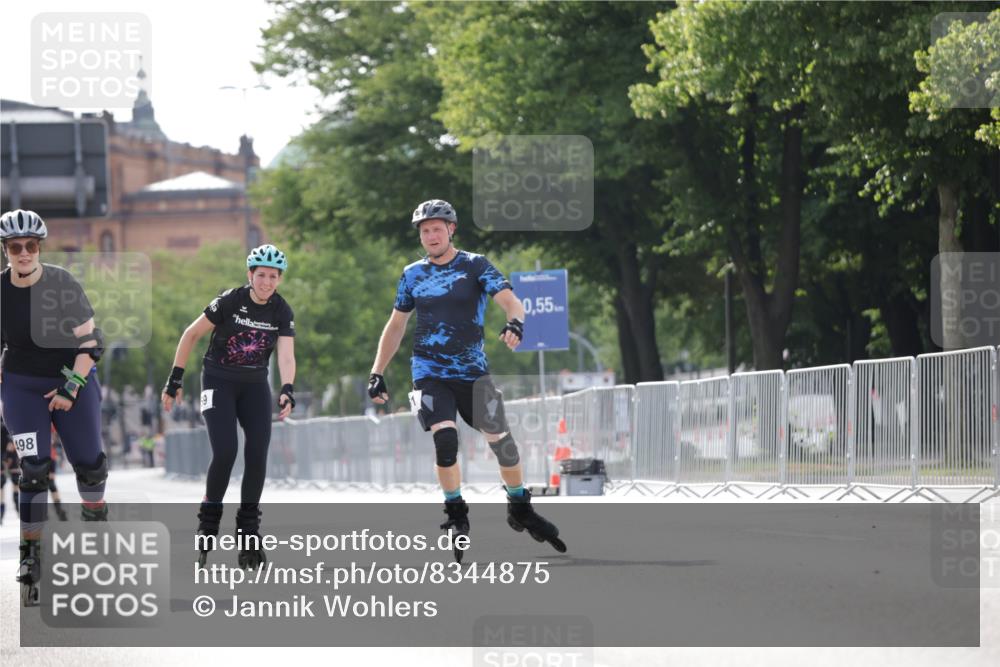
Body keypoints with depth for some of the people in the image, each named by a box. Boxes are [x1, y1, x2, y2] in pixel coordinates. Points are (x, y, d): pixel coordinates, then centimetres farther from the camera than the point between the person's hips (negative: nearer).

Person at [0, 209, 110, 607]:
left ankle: (95, 515, 37)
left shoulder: (62, 284, -16)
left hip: (73, 381, -1)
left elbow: (91, 342, -12)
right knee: (33, 470, -11)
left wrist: (71, 388, -16)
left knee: (88, 463, 5)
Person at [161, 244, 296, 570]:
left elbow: (286, 355, -18)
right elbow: (191, 334, -8)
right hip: (219, 381, -3)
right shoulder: (230, 301, -17)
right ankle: (208, 519, 3)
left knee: (258, 454, -10)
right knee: (225, 452, -18)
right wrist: (175, 380, -8)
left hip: (255, 384, 3)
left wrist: (287, 390, -36)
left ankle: (248, 528, 2)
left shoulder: (282, 311, -8)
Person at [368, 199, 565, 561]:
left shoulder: (475, 265, -2)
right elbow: (396, 325, 16)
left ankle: (520, 508, 20)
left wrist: (515, 322, -38)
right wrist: (377, 373, 11)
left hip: (473, 371, -1)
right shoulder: (413, 274, 6)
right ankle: (456, 516, -4)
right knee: (445, 440, -19)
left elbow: (509, 300, -15)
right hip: (429, 373, 1)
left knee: (501, 441, -2)